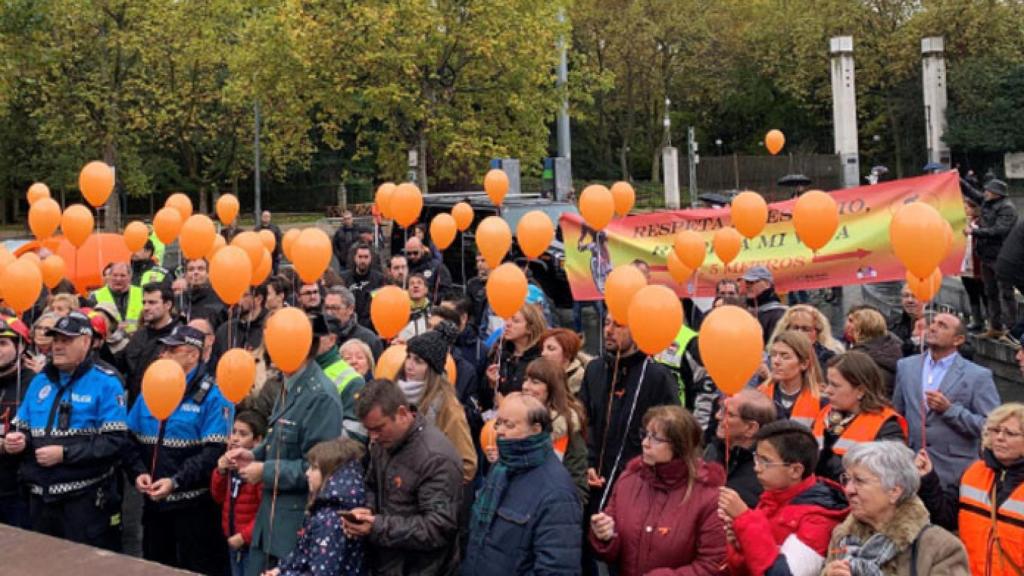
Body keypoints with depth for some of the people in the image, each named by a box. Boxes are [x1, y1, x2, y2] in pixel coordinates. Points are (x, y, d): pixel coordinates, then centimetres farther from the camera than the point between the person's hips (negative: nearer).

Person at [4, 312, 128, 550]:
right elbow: (24, 429, 20)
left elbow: (116, 441, -16)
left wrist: (64, 454, -21)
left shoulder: (105, 383, -8)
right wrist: (16, 441, -4)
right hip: (41, 498, 6)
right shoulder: (40, 381, 12)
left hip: (87, 500, -6)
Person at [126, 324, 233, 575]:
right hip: (154, 501, 6)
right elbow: (131, 438, 10)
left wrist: (176, 482, -23)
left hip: (193, 505, -6)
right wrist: (138, 472, -7)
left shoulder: (212, 396, -10)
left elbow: (215, 451, -17)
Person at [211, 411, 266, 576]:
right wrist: (220, 472, -1)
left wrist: (244, 536, -18)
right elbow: (219, 498, 16)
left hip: (253, 542, -8)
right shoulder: (231, 463, 7)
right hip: (233, 540, 8)